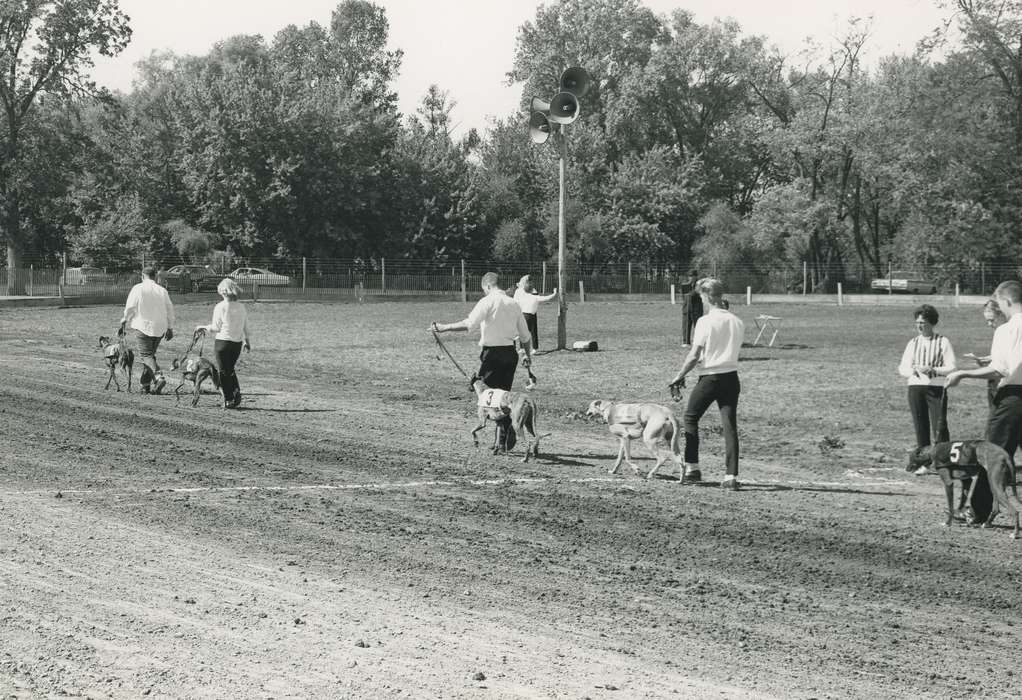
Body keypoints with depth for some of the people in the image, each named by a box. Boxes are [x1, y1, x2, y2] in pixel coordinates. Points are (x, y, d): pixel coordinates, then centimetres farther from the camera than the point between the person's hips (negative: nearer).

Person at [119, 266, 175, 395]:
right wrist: (170, 328, 21)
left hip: (143, 326, -5)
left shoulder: (138, 289, -5)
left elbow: (130, 308, -6)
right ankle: (146, 385, 17)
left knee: (146, 355, -6)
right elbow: (169, 310, 11)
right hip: (159, 328, 5)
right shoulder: (162, 290, 7)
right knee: (150, 354, 16)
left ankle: (159, 377, -29)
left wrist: (123, 323, 6)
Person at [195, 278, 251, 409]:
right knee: (230, 369, 23)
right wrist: (247, 340, 24)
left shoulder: (220, 307, -13)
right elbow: (246, 327, 11)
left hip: (223, 341, -5)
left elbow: (216, 328, -9)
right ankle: (236, 393, 7)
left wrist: (203, 327, 7)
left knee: (224, 372, 6)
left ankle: (228, 400, 5)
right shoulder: (242, 307, 3)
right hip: (237, 343, 5)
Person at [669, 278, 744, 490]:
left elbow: (695, 355, -11)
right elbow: (734, 352, 11)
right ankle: (731, 477, -3)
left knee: (690, 418, 15)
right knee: (730, 427, 3)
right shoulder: (737, 322, 5)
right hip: (731, 377, 4)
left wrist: (680, 376, 0)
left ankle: (692, 468, 14)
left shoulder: (705, 321, -11)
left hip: (710, 377, -4)